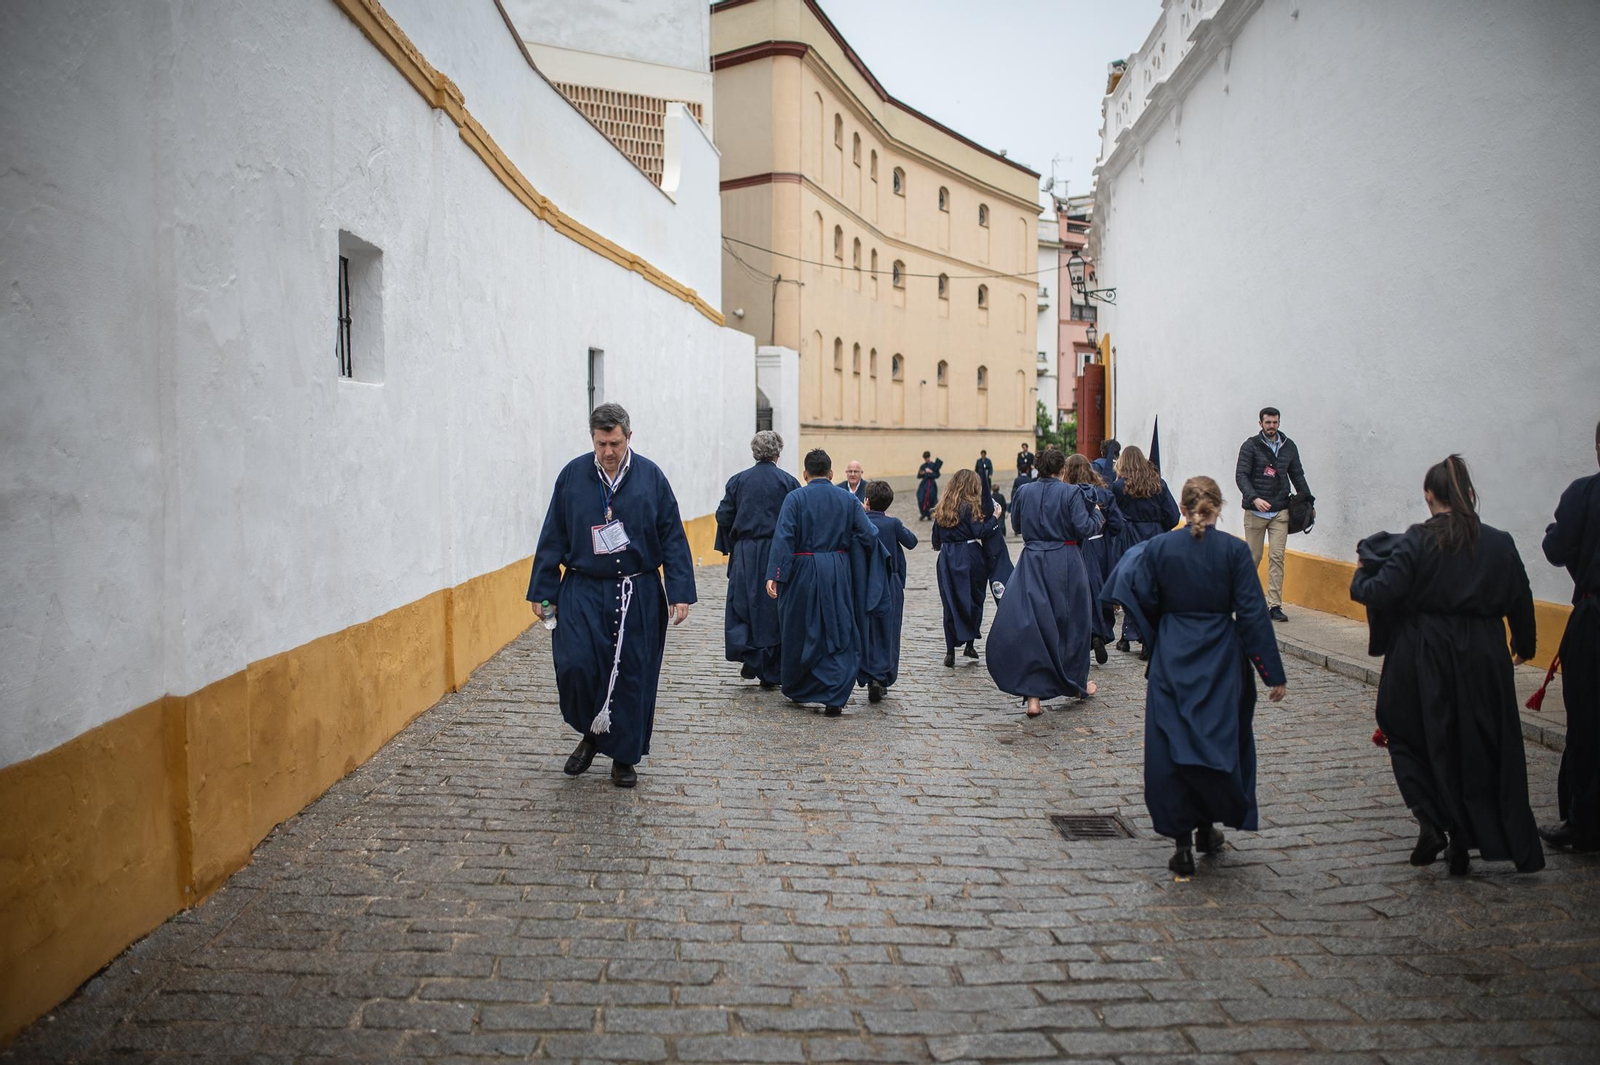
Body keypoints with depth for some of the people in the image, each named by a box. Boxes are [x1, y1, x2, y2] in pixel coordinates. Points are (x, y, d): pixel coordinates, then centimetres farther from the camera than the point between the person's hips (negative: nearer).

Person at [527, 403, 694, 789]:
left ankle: (624, 757, 22)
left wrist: (680, 592, -4)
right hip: (583, 590, 0)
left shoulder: (651, 476, -1)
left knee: (631, 676, 4)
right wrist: (543, 592, 3)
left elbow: (673, 539, 1)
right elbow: (553, 538, 6)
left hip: (638, 595, 0)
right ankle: (591, 732, 15)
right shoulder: (572, 475, 1)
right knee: (575, 664, -14)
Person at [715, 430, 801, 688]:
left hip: (745, 554, 1)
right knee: (773, 611, 6)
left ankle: (750, 661, -1)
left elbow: (724, 518, 2)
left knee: (743, 607, 11)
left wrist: (728, 548, 12)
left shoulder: (737, 481, 2)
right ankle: (770, 673, 11)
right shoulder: (788, 482, -4)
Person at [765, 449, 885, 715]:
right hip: (838, 574, 1)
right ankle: (834, 698, -2)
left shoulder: (795, 498, -6)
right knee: (838, 636, 7)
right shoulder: (848, 500, 1)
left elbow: (783, 538, -15)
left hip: (803, 573, -1)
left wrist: (774, 575, -18)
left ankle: (796, 690, 31)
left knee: (799, 635, 15)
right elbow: (869, 535, -1)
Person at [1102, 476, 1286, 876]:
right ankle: (1207, 827, 27)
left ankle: (1182, 841, 4)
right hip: (1222, 660, 0)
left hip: (1172, 658, 0)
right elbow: (1253, 613, -6)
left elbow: (1139, 599, -5)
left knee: (1171, 748, 5)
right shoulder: (1234, 550, -7)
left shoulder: (1159, 547, -5)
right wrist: (1272, 673, -2)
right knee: (1222, 740, 17)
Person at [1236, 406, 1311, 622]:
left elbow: (1297, 475, 19)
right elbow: (1241, 475, -9)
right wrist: (1254, 498, -23)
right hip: (1255, 512, -3)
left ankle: (1274, 605, -3)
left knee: (1277, 557, -4)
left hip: (1280, 512, 3)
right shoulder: (1250, 446, -2)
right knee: (1253, 556, 2)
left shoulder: (1289, 447, 10)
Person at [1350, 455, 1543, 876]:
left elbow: (1382, 593, -18)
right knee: (1479, 747, 13)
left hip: (1424, 659, -3)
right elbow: (1520, 602, 8)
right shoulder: (1500, 544, -1)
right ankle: (1463, 842, 18)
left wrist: (1360, 579, 5)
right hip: (1483, 661, 3)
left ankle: (1432, 821, -2)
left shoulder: (1415, 541, -12)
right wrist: (1524, 646, 25)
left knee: (1410, 735, 14)